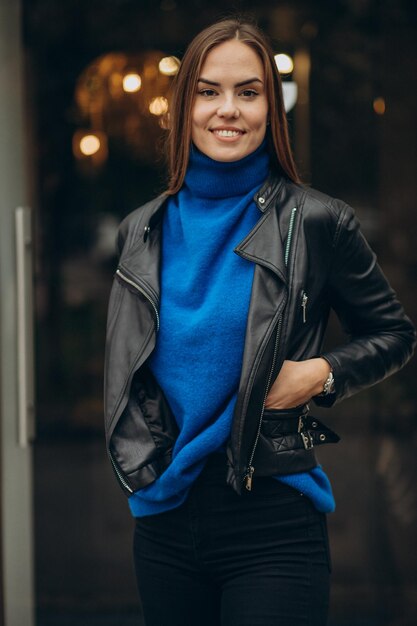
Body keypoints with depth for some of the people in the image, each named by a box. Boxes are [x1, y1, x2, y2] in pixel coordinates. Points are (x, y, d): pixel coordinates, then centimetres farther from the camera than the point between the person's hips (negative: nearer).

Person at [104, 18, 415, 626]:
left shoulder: (317, 223, -5)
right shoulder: (143, 232, 7)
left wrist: (323, 373, -11)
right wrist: (138, 462, 9)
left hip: (274, 518, -4)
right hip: (165, 516, 4)